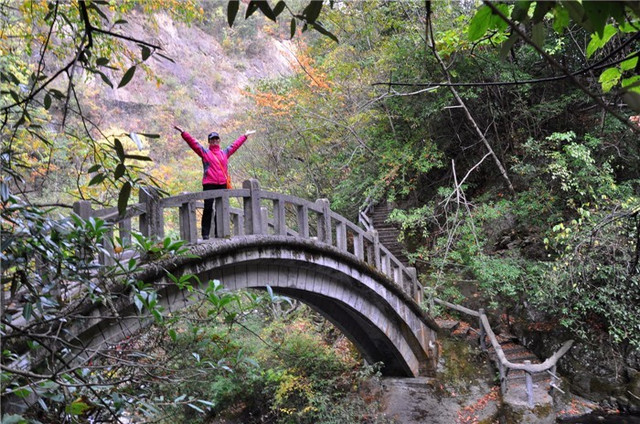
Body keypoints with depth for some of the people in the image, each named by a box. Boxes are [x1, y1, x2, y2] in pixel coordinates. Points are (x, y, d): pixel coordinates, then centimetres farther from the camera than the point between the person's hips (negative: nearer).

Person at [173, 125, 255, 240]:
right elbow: (192, 142, 3)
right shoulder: (204, 152, 10)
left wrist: (245, 136, 43)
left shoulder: (225, 152, 20)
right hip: (209, 184, -4)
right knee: (208, 209, -7)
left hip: (223, 184, 4)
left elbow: (235, 144, 32)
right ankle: (205, 234, -6)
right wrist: (183, 132, -5)